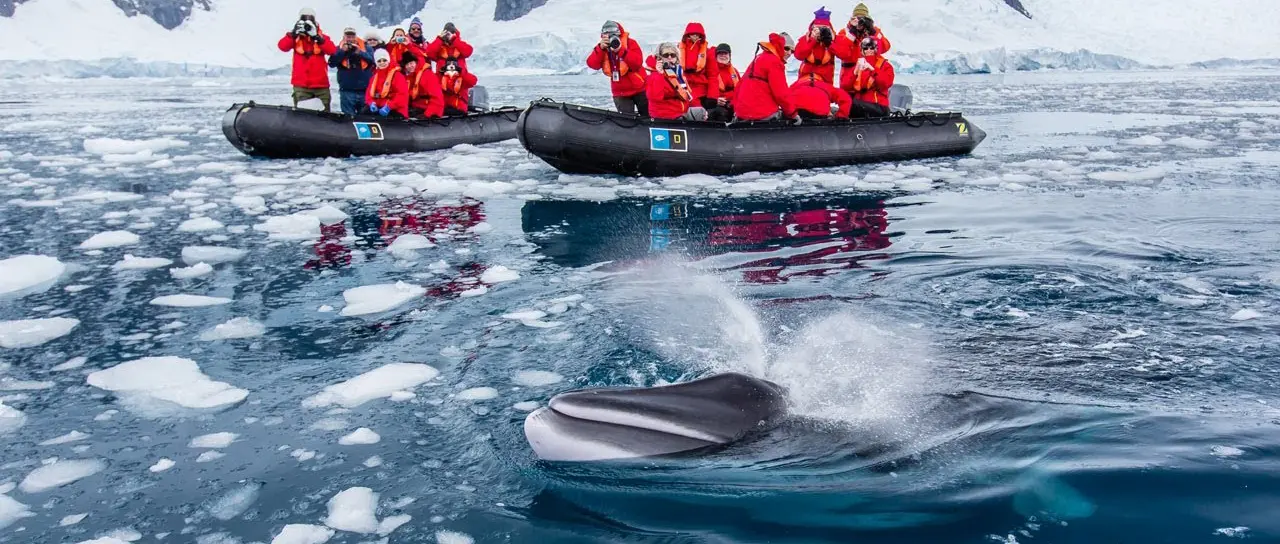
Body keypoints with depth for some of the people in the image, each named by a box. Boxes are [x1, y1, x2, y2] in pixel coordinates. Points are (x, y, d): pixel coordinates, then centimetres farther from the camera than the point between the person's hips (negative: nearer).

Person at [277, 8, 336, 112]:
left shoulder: (321, 37, 6)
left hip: (320, 83, 1)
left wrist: (317, 37, -19)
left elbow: (332, 50, -10)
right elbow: (283, 46, -9)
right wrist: (293, 34, -21)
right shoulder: (295, 37, 7)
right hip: (301, 83, -1)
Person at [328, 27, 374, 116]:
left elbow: (373, 59, -10)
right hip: (347, 91, 0)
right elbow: (332, 63, -7)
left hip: (365, 90, 0)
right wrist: (342, 51, -14)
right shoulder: (339, 49, 7)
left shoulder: (365, 47, 6)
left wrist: (360, 52, -22)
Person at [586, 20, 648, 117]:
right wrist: (601, 48, -27)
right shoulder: (602, 47, -1)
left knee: (647, 117, 10)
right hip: (620, 93, 3)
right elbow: (593, 65, -14)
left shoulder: (630, 43, -13)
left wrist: (621, 50, -33)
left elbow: (637, 63, -26)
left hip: (638, 89, -3)